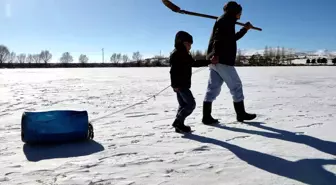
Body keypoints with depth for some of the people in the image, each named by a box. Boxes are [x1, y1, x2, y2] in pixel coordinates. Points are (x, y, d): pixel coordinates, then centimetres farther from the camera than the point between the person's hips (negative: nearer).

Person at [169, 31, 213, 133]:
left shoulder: (184, 55, 19)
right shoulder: (176, 54, -13)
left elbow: (194, 63, 28)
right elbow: (173, 70, -21)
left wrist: (209, 61, 27)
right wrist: (175, 84, -28)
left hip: (183, 84, 10)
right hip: (180, 85, -10)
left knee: (183, 104, 12)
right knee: (191, 103, -10)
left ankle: (179, 125, 15)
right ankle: (178, 122, -8)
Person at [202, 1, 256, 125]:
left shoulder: (225, 21, 29)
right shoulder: (226, 20, -2)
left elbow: (231, 38, 41)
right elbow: (219, 38, -19)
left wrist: (245, 29, 39)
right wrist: (216, 54, -32)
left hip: (215, 60, 10)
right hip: (222, 60, -10)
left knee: (213, 88, 4)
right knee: (236, 86, 0)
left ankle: (207, 117, 2)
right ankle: (241, 114, 10)